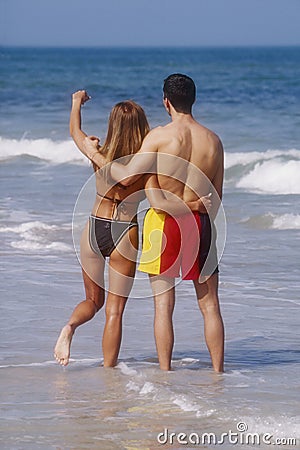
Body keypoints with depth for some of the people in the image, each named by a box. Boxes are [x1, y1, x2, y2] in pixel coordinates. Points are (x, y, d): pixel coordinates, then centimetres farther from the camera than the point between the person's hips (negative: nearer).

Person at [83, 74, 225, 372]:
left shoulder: (159, 136, -11)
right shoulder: (213, 140, 3)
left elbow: (127, 177, -17)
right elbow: (216, 196, 9)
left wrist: (94, 154, -3)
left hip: (163, 222, -3)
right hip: (199, 224, 3)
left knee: (164, 305, 1)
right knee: (209, 305, 10)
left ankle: (165, 374, 2)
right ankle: (218, 371, 12)